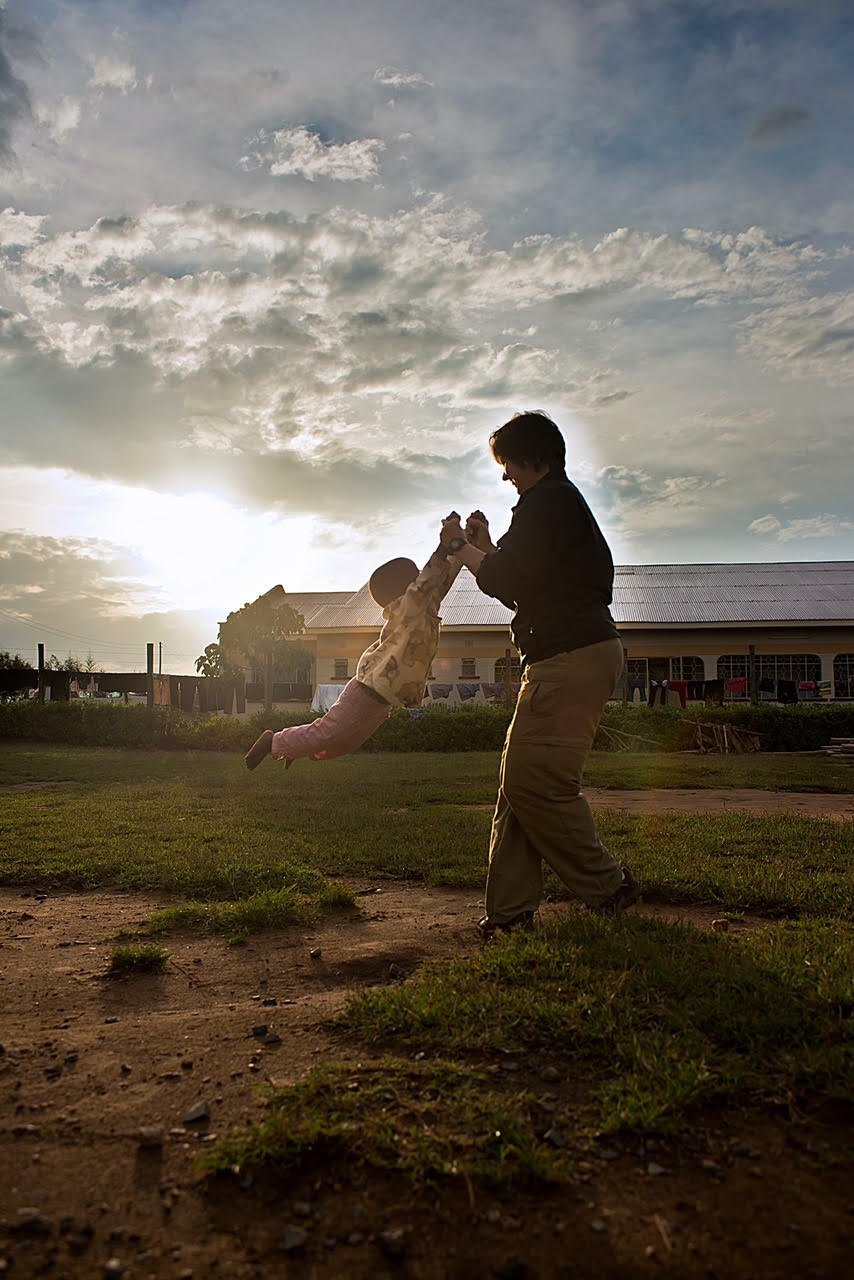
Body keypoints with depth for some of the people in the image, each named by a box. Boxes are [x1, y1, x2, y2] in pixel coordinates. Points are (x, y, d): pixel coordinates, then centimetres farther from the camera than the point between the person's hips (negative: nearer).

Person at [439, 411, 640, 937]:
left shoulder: (547, 500, -7)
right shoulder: (568, 502, 27)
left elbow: (505, 580, -13)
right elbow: (528, 586, 27)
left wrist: (466, 550, 4)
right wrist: (487, 546, 21)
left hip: (571, 657, -11)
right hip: (587, 652, 11)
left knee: (534, 780, -11)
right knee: (520, 781, 7)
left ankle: (608, 886, 3)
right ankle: (511, 909, 8)